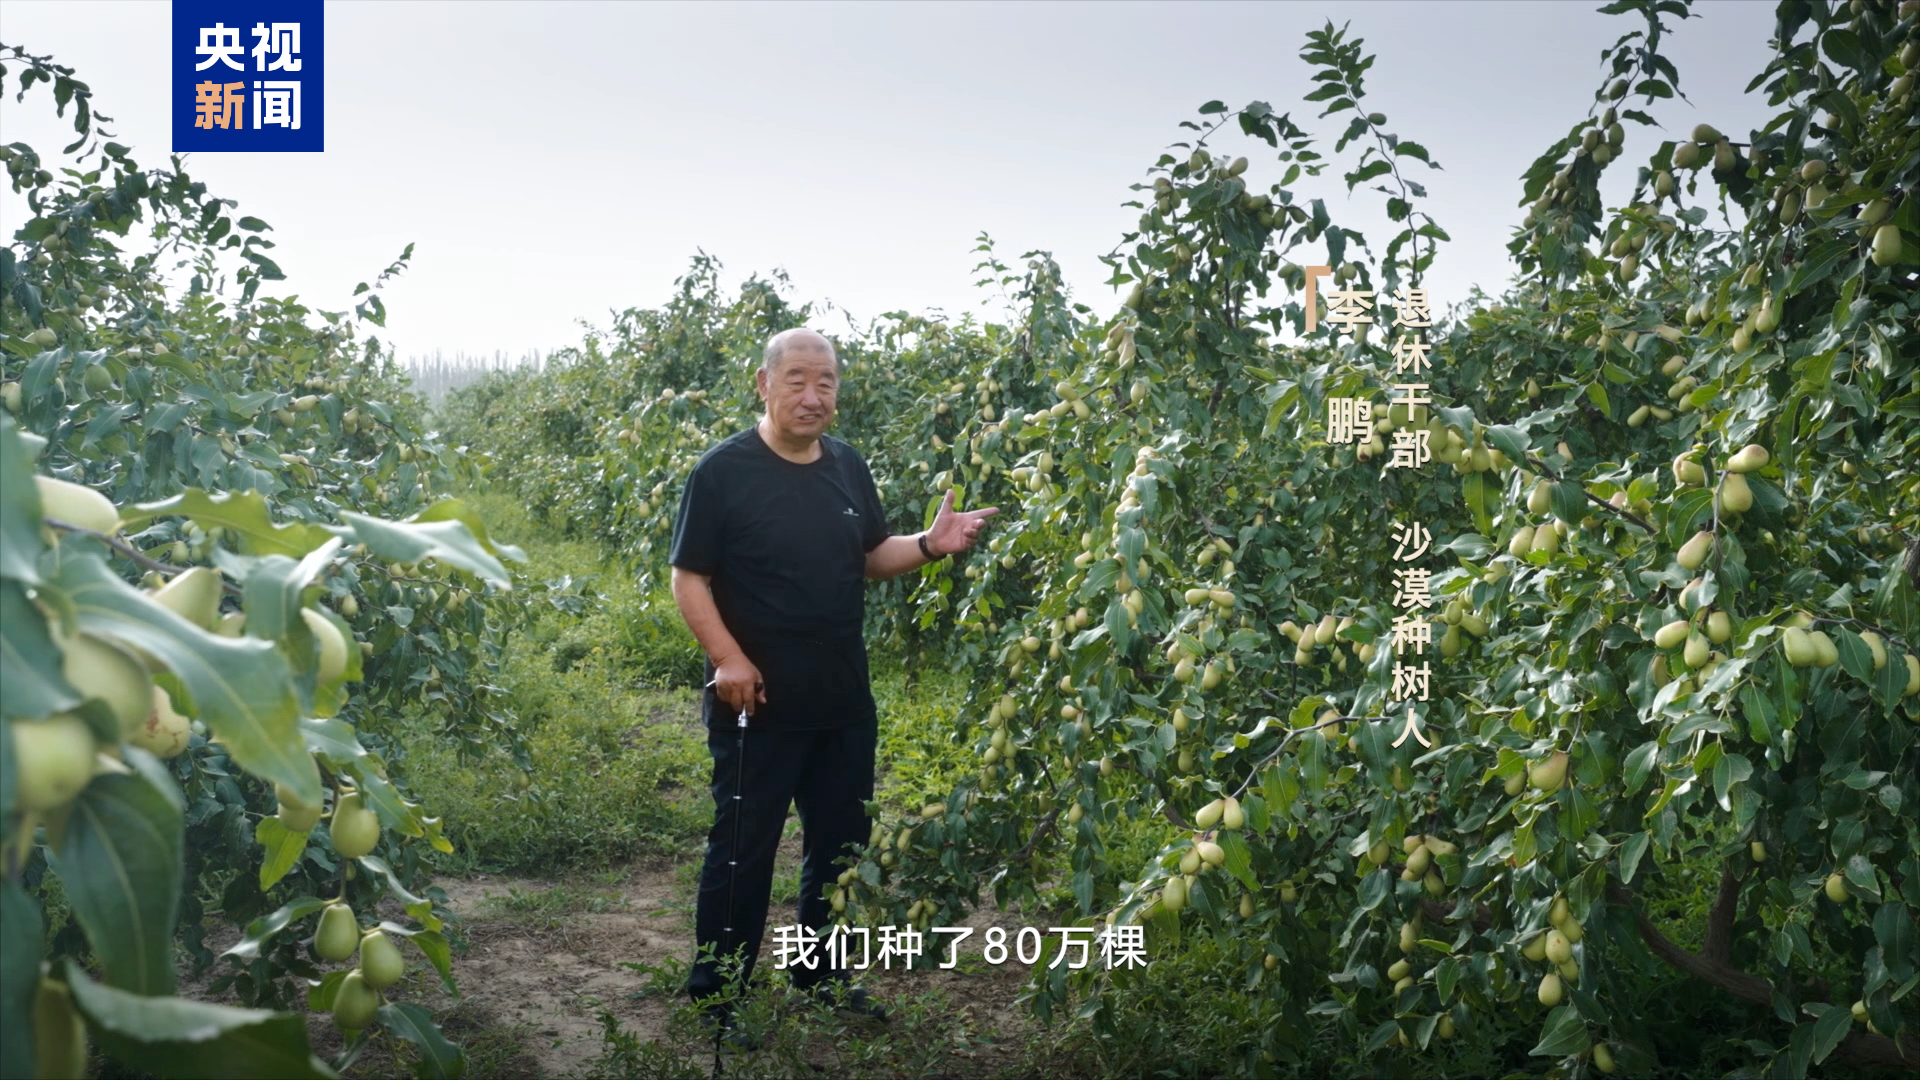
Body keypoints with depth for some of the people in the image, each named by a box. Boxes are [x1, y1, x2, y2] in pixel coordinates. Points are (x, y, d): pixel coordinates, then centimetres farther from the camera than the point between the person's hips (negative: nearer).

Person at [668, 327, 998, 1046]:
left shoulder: (848, 468, 7)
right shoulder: (723, 471, -11)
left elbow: (872, 558, 15)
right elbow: (689, 577, -11)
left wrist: (929, 546, -4)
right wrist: (727, 658, -22)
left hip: (845, 702, 6)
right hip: (758, 703, -6)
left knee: (841, 841, 16)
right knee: (744, 847, 3)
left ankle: (824, 974, 34)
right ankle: (716, 993, 19)